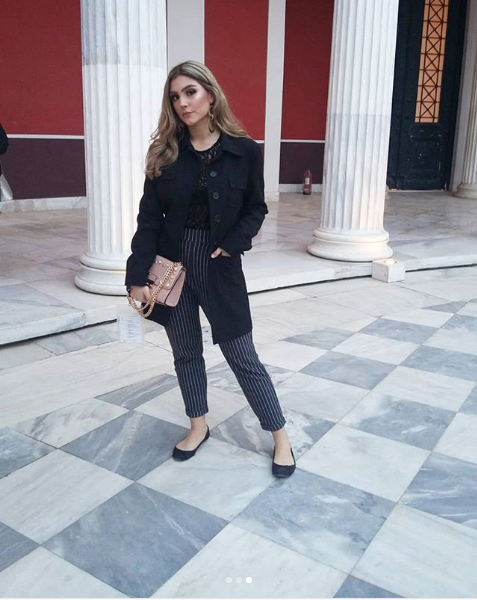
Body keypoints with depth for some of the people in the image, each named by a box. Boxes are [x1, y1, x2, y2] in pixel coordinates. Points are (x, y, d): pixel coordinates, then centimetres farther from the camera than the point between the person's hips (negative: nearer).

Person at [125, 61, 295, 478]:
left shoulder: (244, 150, -6)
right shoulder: (165, 152, -1)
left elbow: (256, 208, 3)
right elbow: (150, 216, -3)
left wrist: (232, 243, -14)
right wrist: (137, 275, -8)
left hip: (220, 264, -2)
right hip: (173, 261, 3)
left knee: (242, 356, 4)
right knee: (185, 352, 13)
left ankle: (280, 436, 20)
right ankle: (198, 426, 35)